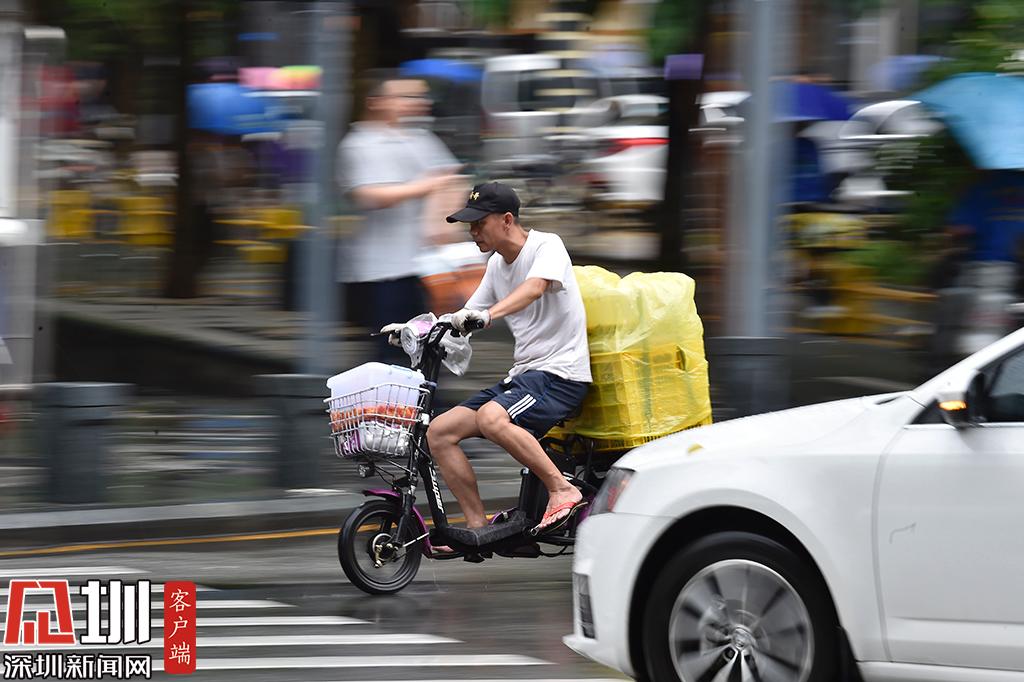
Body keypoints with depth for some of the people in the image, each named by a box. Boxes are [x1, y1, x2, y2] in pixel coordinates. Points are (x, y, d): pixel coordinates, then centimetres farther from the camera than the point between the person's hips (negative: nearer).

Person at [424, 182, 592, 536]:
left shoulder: (547, 246, -9)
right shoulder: (497, 264, 15)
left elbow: (534, 287, -30)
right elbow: (465, 319, 20)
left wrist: (488, 314, -47)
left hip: (560, 375, -9)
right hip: (522, 373, 9)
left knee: (491, 418, -34)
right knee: (439, 431, -2)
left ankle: (562, 490, -23)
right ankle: (478, 526, 1)